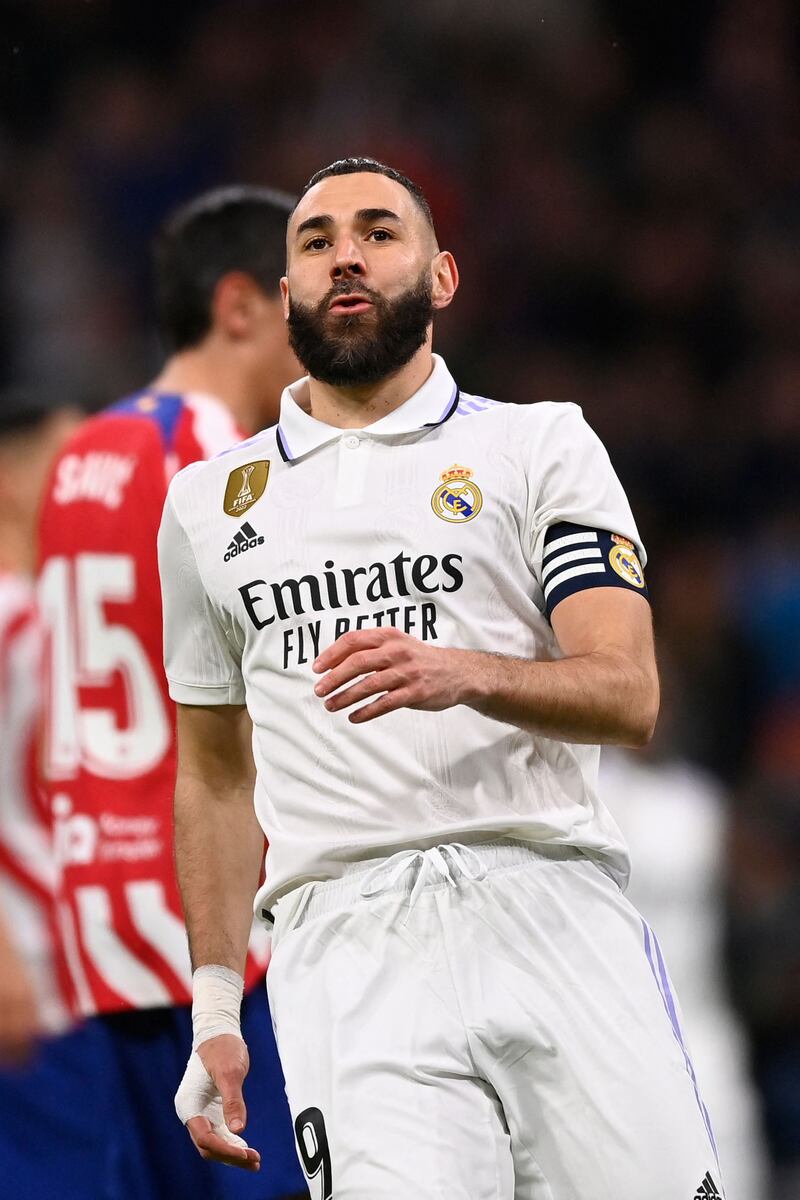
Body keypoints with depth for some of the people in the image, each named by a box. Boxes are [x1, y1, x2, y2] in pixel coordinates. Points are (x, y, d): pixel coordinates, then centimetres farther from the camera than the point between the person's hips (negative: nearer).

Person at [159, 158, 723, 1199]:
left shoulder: (541, 444, 10)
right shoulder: (209, 505, 20)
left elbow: (628, 696, -2)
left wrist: (466, 675, -22)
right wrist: (215, 1008, 16)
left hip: (552, 911, -1)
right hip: (344, 946, 1)